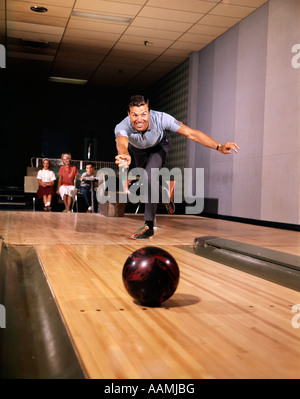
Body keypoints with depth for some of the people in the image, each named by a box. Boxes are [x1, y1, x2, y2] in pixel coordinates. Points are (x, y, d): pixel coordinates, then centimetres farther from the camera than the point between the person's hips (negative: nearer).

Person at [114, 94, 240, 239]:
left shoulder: (161, 118, -41)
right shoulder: (122, 127, -42)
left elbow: (191, 133, -42)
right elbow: (121, 143, -64)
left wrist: (219, 147, -52)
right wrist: (125, 156, -90)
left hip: (159, 147, -2)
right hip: (138, 150, 3)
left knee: (149, 177, -26)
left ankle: (149, 225, -22)